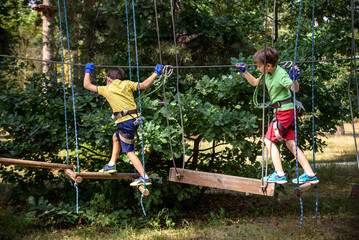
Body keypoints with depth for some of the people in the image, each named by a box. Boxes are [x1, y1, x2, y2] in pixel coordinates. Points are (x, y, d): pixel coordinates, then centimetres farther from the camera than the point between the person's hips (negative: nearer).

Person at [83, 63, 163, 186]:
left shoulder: (107, 89, 4)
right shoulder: (126, 84, 11)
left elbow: (87, 85, 11)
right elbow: (143, 85, 1)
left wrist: (87, 71, 26)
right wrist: (156, 73, 10)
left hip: (125, 122, -6)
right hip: (135, 120, 6)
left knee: (129, 151, 0)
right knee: (116, 137, 29)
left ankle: (145, 177, -5)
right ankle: (111, 165, 30)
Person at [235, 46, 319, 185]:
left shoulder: (281, 74, -19)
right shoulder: (268, 74, 8)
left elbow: (295, 89, -28)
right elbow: (255, 83, 25)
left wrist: (294, 79, -47)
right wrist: (244, 72, 16)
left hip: (285, 110, -9)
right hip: (281, 110, 9)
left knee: (269, 139, -6)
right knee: (290, 143, 6)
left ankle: (279, 174, -9)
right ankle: (310, 174, 6)